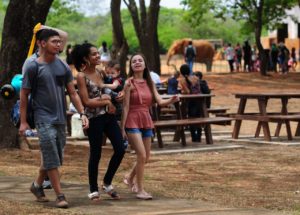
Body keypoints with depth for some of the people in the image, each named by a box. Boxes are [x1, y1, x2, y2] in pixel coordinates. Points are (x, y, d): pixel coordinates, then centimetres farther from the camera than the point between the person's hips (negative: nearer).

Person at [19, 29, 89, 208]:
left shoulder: (63, 67, 8)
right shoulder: (33, 67, -7)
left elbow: (73, 93, 11)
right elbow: (24, 95, -3)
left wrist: (82, 113, 0)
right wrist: (23, 122, -5)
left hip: (61, 119, 6)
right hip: (44, 119, -6)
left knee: (54, 157, 12)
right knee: (52, 159, -8)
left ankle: (37, 185, 32)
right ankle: (60, 196, -5)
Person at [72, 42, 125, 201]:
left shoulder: (99, 73, 11)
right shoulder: (81, 76, -10)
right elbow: (86, 101, -15)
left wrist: (109, 100, 1)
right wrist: (106, 101, -9)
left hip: (108, 116, 7)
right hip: (94, 119, -7)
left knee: (120, 149, 2)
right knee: (96, 154, 1)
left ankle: (107, 183, 19)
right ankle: (93, 190, 16)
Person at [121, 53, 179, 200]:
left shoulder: (149, 83, 8)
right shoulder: (129, 83, -7)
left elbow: (160, 102, 1)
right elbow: (125, 107, -9)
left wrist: (171, 101, -21)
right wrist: (122, 128, -12)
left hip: (146, 121, 6)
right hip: (133, 121, -6)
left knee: (146, 157, 12)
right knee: (142, 155, -14)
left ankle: (130, 178, 38)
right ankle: (140, 190, -4)